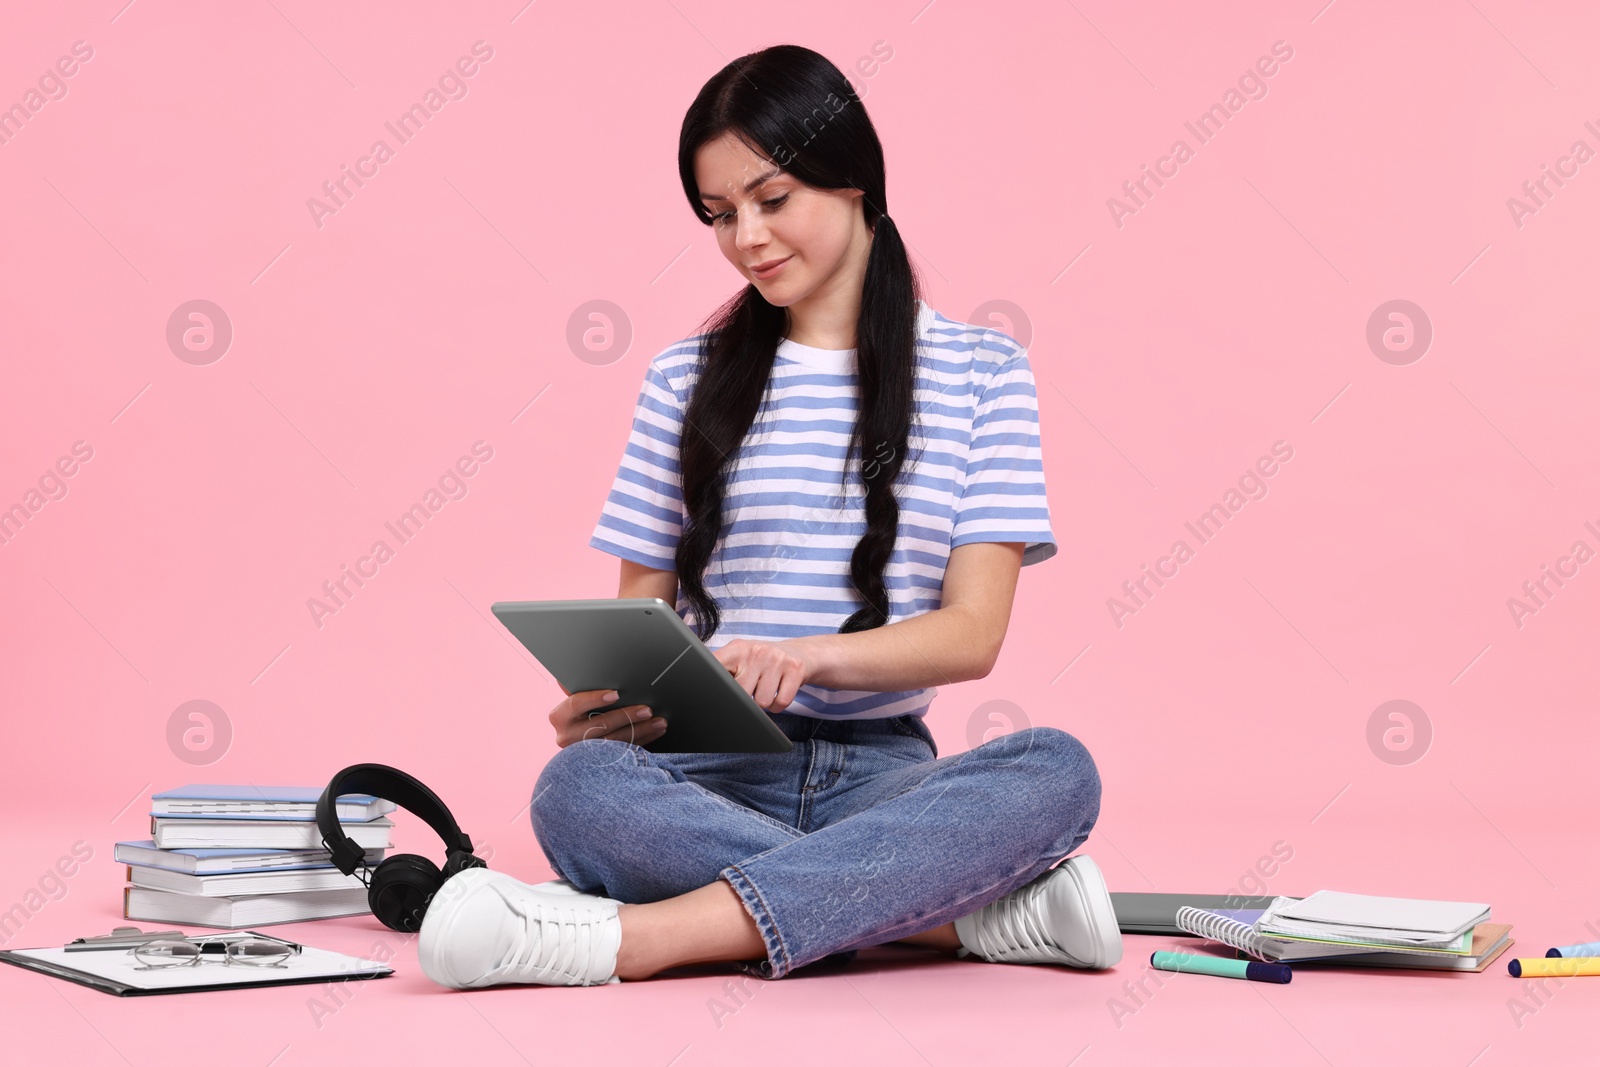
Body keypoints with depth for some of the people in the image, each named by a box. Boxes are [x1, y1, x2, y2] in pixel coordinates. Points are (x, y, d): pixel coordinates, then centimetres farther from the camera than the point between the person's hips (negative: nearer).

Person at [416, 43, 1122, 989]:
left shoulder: (979, 370, 8)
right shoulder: (689, 378, 14)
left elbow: (973, 632, -1)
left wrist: (809, 656, -20)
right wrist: (600, 700, -12)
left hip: (881, 770, 0)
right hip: (714, 774, 1)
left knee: (1056, 768, -32)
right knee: (578, 787, -33)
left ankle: (632, 936, -36)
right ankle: (977, 906, -28)